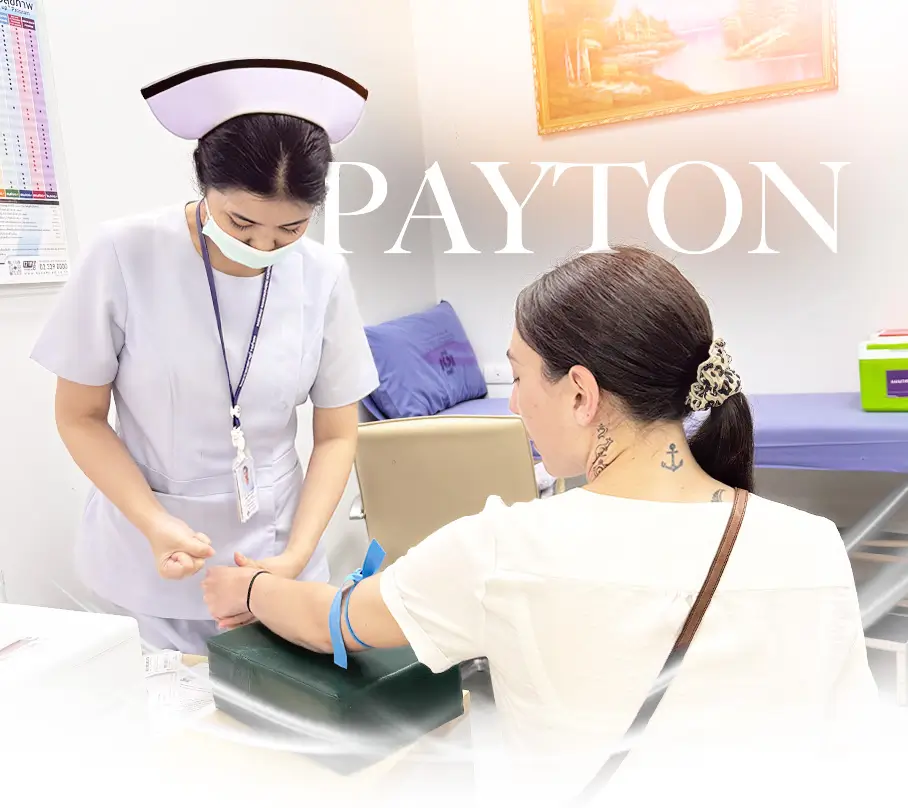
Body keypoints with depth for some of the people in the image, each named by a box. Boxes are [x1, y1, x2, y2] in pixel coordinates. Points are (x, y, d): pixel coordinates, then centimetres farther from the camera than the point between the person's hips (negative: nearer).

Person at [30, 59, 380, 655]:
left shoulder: (324, 277, -8)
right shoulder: (125, 254, -14)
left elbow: (337, 435, -1)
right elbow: (80, 417, -5)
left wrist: (296, 556, -13)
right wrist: (154, 523, -18)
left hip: (273, 552, 2)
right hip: (145, 560, -1)